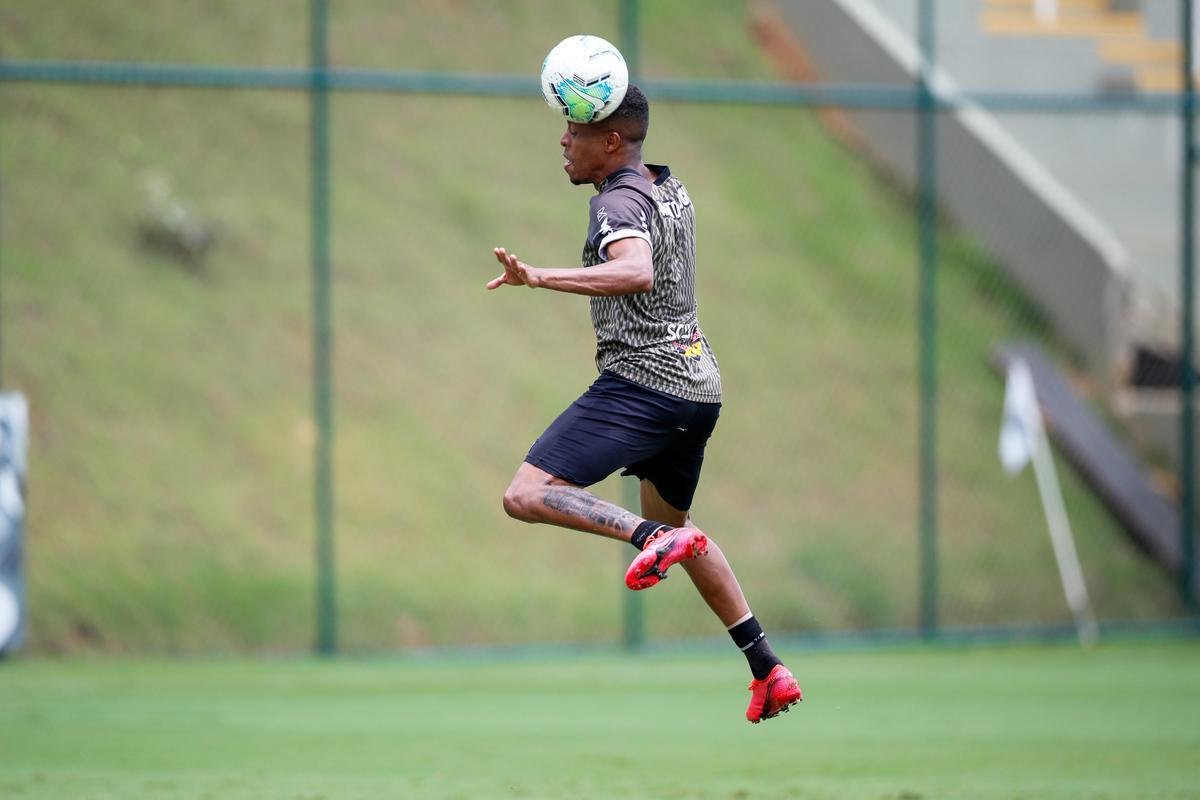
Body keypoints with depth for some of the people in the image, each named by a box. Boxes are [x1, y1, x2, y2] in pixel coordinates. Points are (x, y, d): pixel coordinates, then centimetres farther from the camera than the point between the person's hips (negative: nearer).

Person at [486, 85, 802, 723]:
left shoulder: (618, 202, -14)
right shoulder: (670, 187, 15)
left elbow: (636, 272, -35)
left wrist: (540, 279, -42)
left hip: (640, 380, -10)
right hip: (699, 383, 10)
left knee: (527, 496, -16)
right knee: (672, 523, 28)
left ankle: (653, 537, -33)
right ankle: (769, 671, 25)